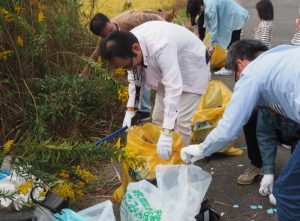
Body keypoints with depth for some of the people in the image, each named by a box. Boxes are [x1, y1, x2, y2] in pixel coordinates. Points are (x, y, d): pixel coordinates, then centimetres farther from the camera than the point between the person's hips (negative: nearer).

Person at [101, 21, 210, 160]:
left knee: (181, 121, -13)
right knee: (158, 117, 7)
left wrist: (166, 134, -49)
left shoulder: (160, 47, -43)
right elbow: (135, 77, -4)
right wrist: (130, 109, -13)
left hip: (192, 68, -7)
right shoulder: (129, 44, -20)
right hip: (167, 69, 7)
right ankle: (159, 154, 22)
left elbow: (173, 88, -46)